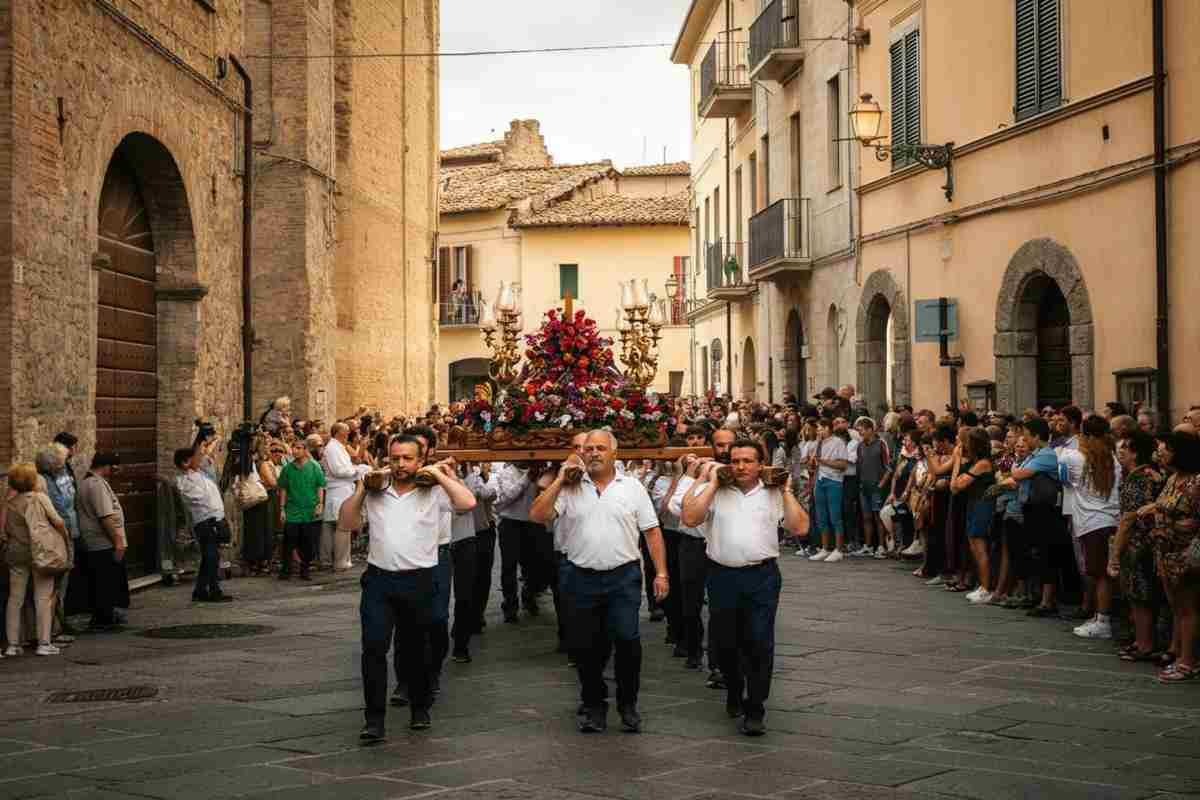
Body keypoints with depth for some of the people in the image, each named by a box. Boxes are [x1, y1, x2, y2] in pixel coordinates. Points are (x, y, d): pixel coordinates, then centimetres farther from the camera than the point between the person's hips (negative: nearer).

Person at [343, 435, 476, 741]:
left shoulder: (433, 493, 0)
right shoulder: (375, 493, 9)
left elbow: (468, 502, -15)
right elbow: (346, 523, 10)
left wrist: (439, 474, -9)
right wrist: (360, 489, 1)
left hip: (418, 581, -1)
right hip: (378, 579, 2)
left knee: (414, 650, 12)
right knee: (374, 646, -10)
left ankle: (420, 709, 32)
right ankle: (374, 719, -6)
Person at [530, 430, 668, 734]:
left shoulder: (632, 487, 5)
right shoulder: (569, 489, 5)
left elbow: (652, 532, 5)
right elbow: (537, 516, -6)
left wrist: (661, 573, -1)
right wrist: (560, 481, -8)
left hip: (623, 576, -1)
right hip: (582, 579, 1)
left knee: (627, 639, -11)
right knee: (586, 646, 7)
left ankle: (628, 704, 9)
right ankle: (594, 705, 25)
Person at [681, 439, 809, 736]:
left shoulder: (774, 495, 8)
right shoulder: (715, 493, 7)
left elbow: (801, 527, -1)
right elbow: (690, 518, -8)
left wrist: (786, 491, -1)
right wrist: (711, 484, -4)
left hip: (762, 577, -1)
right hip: (723, 575, 1)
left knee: (759, 644, -5)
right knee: (723, 643, 12)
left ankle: (754, 711, 4)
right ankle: (734, 690, 39)